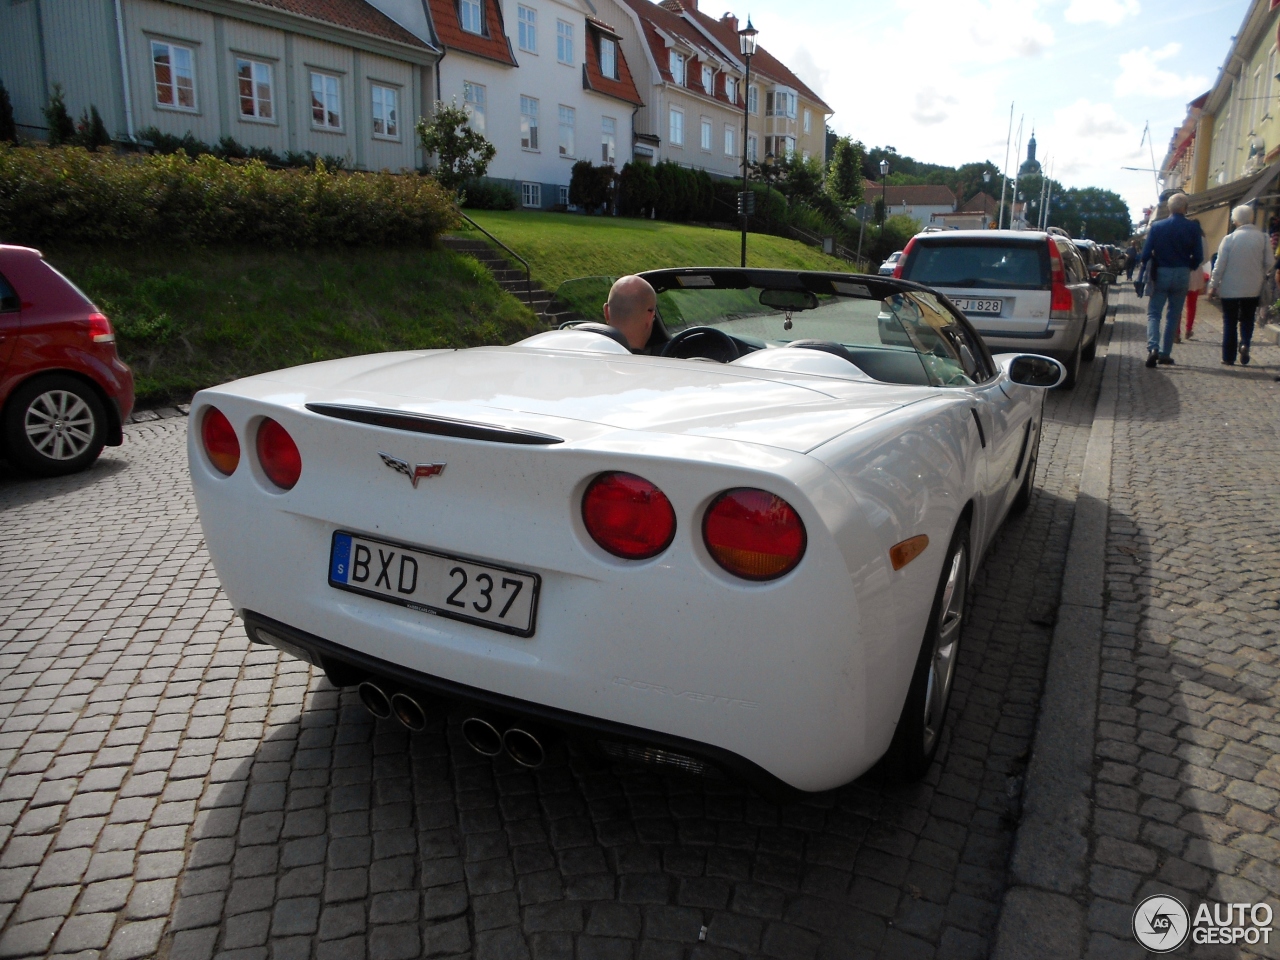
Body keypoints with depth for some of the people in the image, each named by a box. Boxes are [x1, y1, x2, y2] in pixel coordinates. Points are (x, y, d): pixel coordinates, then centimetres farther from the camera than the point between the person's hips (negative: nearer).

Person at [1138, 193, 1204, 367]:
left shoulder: (1157, 226, -5)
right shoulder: (1193, 227, -4)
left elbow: (1145, 254, -7)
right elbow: (1198, 256, -5)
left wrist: (1149, 268, 11)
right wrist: (1187, 267, 14)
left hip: (1160, 274, -1)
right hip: (1182, 275, 1)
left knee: (1153, 313, 4)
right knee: (1174, 315, 10)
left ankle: (1153, 347, -19)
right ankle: (1165, 353, 12)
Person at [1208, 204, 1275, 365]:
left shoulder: (1229, 238, -10)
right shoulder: (1263, 238, -5)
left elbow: (1220, 265, -9)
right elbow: (1270, 263, -1)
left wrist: (1213, 285, 0)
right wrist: (1262, 275, 19)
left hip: (1230, 288, -2)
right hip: (1253, 288, 2)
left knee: (1230, 322, 7)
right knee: (1247, 319, 16)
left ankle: (1228, 357, 7)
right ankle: (1245, 343, -9)